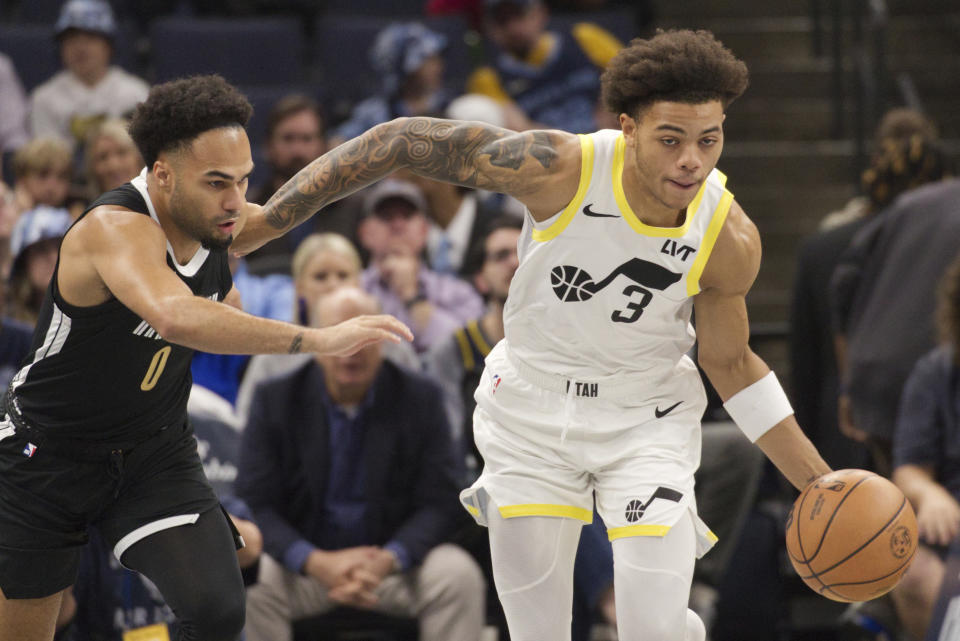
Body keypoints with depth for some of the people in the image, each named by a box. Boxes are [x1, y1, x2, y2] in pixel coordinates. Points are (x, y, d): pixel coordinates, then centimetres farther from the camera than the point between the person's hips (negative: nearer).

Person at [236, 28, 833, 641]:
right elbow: (403, 142, -19)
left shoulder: (731, 240, -20)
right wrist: (261, 223, -18)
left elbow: (729, 362, -1)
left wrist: (816, 481, -3)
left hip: (646, 417, 0)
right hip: (532, 407, 0)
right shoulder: (560, 168, -28)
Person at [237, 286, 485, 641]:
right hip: (302, 563, 0)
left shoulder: (419, 398, -1)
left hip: (395, 558, 1)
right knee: (248, 582, -31)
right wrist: (317, 563, -26)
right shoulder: (275, 400, -2)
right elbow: (255, 504, -8)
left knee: (459, 575, -28)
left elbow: (439, 504, -6)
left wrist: (387, 561, -26)